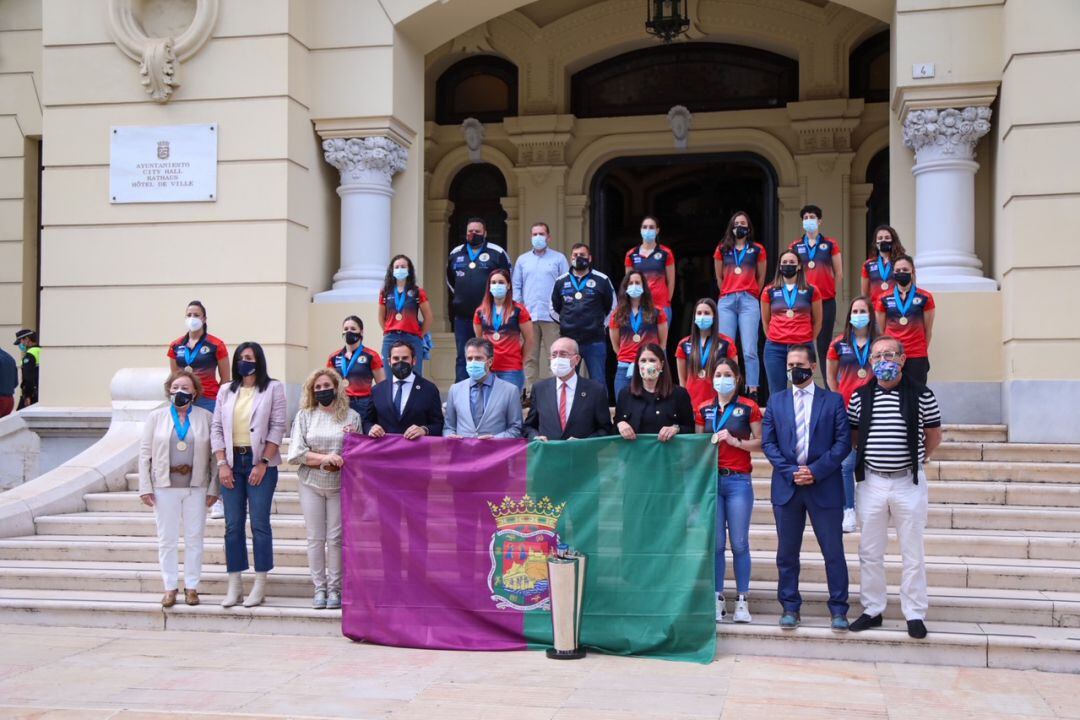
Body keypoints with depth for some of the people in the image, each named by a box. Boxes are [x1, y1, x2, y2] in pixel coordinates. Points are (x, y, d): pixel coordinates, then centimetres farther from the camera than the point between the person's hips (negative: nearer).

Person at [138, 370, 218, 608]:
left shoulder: (206, 418, 3)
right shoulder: (156, 417, 6)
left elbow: (215, 455, 1)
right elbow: (145, 453, 4)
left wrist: (213, 488, -4)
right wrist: (145, 487, -3)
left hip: (196, 487, 0)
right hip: (165, 487, 1)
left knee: (194, 538, 5)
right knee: (166, 539, 4)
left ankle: (191, 586, 15)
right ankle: (170, 587, 13)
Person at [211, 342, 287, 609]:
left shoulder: (273, 388, 1)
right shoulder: (226, 391, 12)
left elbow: (277, 427, -5)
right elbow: (216, 428, 9)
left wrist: (263, 464, -11)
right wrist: (222, 464, -2)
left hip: (261, 462, -4)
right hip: (232, 462, 4)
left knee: (259, 524, -3)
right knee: (233, 525, 4)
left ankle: (260, 585, 4)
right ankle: (234, 584, 11)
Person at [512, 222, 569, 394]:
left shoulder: (559, 258, 7)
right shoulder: (522, 260, 15)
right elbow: (516, 287, 15)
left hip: (551, 315, -3)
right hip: (528, 315, 3)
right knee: (530, 357, 4)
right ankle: (530, 392, 7)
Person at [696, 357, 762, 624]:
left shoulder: (748, 407, 1)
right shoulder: (704, 409, 11)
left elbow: (760, 442, 1)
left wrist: (735, 441, -12)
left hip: (738, 481, -2)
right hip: (711, 480, 3)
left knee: (739, 544, -3)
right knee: (715, 544, 1)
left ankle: (742, 601, 4)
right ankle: (718, 600, 7)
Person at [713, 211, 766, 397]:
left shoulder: (757, 249, 9)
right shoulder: (722, 249, 13)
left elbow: (761, 278, 15)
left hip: (749, 301, -2)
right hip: (726, 302, 2)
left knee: (749, 351, -8)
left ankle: (752, 391, -8)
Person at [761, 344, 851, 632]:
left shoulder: (833, 400, 4)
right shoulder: (776, 401, 10)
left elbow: (843, 442, -2)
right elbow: (768, 442, 4)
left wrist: (816, 470, -13)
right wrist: (791, 471, -9)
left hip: (824, 486, -2)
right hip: (786, 486, 2)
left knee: (833, 551, 2)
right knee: (787, 552, 8)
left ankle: (839, 609, 11)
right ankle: (790, 607, 18)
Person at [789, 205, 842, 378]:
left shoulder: (830, 244, 5)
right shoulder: (795, 246, 8)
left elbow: (839, 273, 8)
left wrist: (831, 292, 5)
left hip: (826, 302, -1)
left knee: (824, 344, 1)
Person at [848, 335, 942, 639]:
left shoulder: (921, 395, -4)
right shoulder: (860, 396, 3)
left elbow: (933, 435, 8)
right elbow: (852, 434, 14)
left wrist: (915, 458, 10)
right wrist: (866, 457, 6)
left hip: (909, 482, -2)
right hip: (871, 481, 2)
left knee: (913, 553, 4)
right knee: (870, 552, 9)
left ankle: (914, 614, 14)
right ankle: (872, 609, 20)